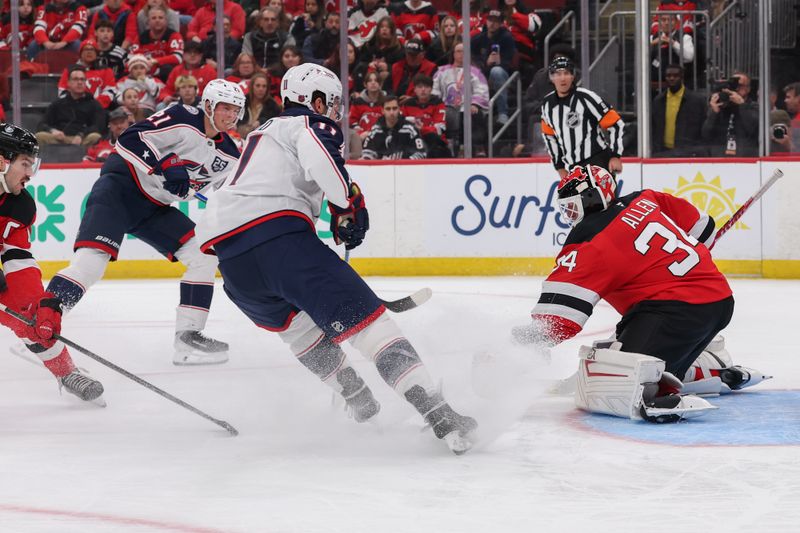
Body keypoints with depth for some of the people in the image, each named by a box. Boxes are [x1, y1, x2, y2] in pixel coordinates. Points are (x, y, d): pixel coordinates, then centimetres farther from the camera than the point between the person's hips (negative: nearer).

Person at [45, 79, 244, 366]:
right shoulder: (183, 119, -14)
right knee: (92, 259, -25)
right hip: (121, 186, -8)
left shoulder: (229, 157, 8)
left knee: (205, 255, 1)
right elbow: (130, 139, -22)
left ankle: (187, 336, 3)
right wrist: (166, 165, -30)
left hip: (154, 208, 8)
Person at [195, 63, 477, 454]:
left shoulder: (263, 133, 37)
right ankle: (437, 414, -22)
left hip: (227, 250, 8)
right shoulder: (311, 125, 11)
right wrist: (348, 204, -3)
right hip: (278, 236, -7)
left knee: (297, 320, 33)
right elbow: (320, 158, -13)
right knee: (364, 316, -10)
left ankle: (360, 405, 30)